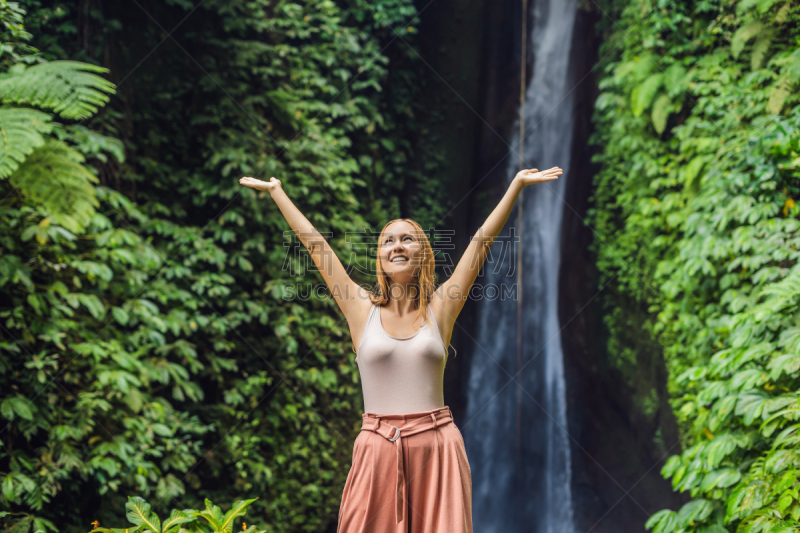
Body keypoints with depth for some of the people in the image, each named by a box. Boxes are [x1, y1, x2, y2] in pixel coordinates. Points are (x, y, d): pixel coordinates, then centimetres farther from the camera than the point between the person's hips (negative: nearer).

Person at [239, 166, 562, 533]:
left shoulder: (440, 308, 5)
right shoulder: (363, 310, 4)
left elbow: (481, 240, 6)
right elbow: (314, 244, 9)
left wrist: (518, 184, 7)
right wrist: (276, 191, 14)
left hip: (436, 446, 0)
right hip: (378, 448, 0)